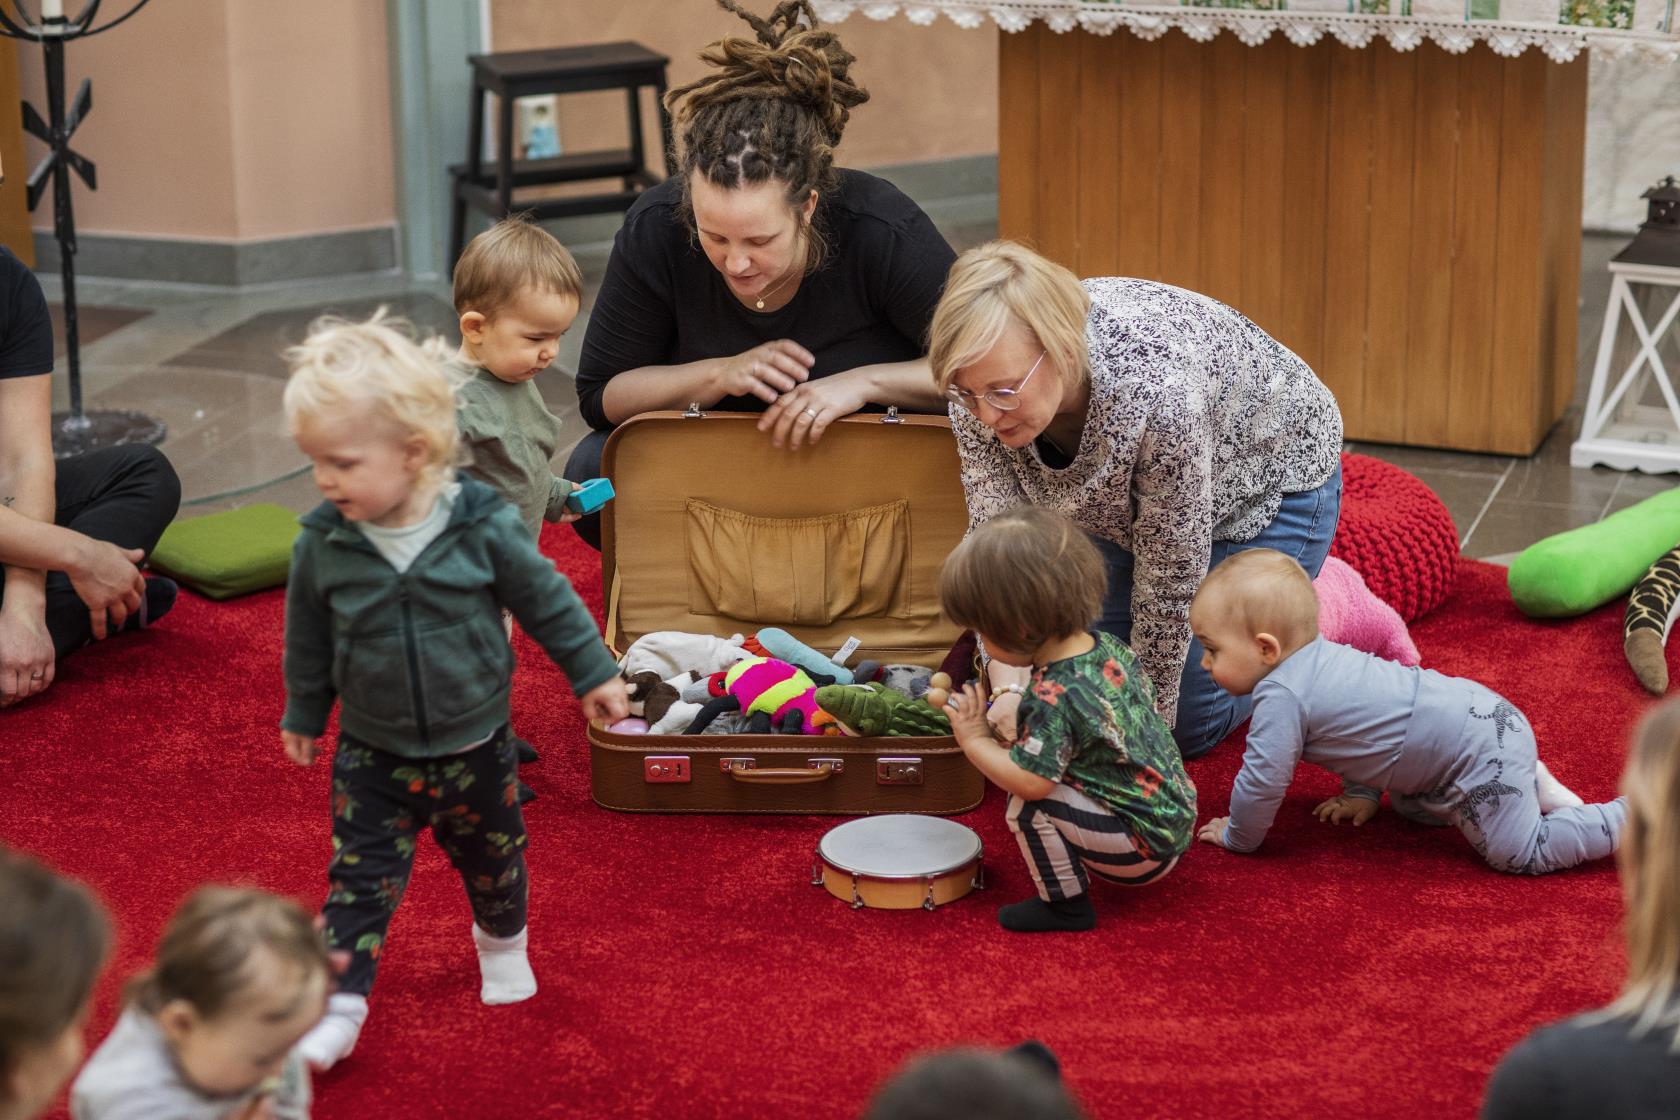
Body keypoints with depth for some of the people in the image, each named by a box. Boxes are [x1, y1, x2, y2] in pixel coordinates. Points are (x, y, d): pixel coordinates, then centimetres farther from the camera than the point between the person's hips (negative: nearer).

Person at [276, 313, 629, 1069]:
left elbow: (547, 602, -6)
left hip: (475, 745, 0)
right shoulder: (322, 544, -15)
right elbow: (308, 637, 2)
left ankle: (501, 942, 48)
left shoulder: (485, 529, -21)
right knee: (360, 878, -2)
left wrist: (593, 674, 3)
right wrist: (303, 714, 13)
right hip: (372, 753, 0)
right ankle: (339, 1007, 5)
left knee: (491, 857, 20)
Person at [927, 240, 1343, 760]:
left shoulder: (1155, 388, -44)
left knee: (1189, 721, -6)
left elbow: (1168, 584, -31)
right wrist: (1010, 685, -32)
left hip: (1272, 479, -5)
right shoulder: (984, 381, -29)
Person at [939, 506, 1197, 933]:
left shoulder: (1053, 698, -27)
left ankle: (1065, 906, 0)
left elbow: (1028, 781, -29)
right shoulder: (1108, 646, -1)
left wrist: (974, 739, -12)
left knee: (1029, 806, -15)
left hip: (1143, 847, -9)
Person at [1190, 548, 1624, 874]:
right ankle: (1528, 785, 27)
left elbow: (1262, 781, -15)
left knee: (1521, 854, -5)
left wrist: (1237, 837, 2)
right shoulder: (1321, 657, 13)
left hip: (1479, 753, -10)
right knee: (1412, 808, 30)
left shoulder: (1280, 697, -17)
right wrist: (1362, 793, 29)